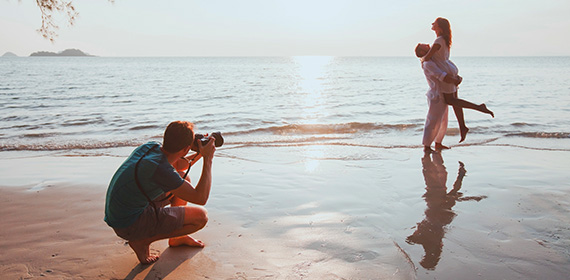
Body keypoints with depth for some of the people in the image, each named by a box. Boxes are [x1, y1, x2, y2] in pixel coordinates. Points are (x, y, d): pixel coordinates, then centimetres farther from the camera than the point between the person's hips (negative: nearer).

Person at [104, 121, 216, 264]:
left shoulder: (151, 146, -5)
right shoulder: (160, 168, -30)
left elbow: (177, 166, 18)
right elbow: (200, 198, -25)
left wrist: (199, 154, 3)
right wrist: (208, 159, -21)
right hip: (130, 226, -9)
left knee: (184, 179, 15)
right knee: (201, 216, -10)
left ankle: (177, 237, 23)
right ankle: (142, 241, 0)